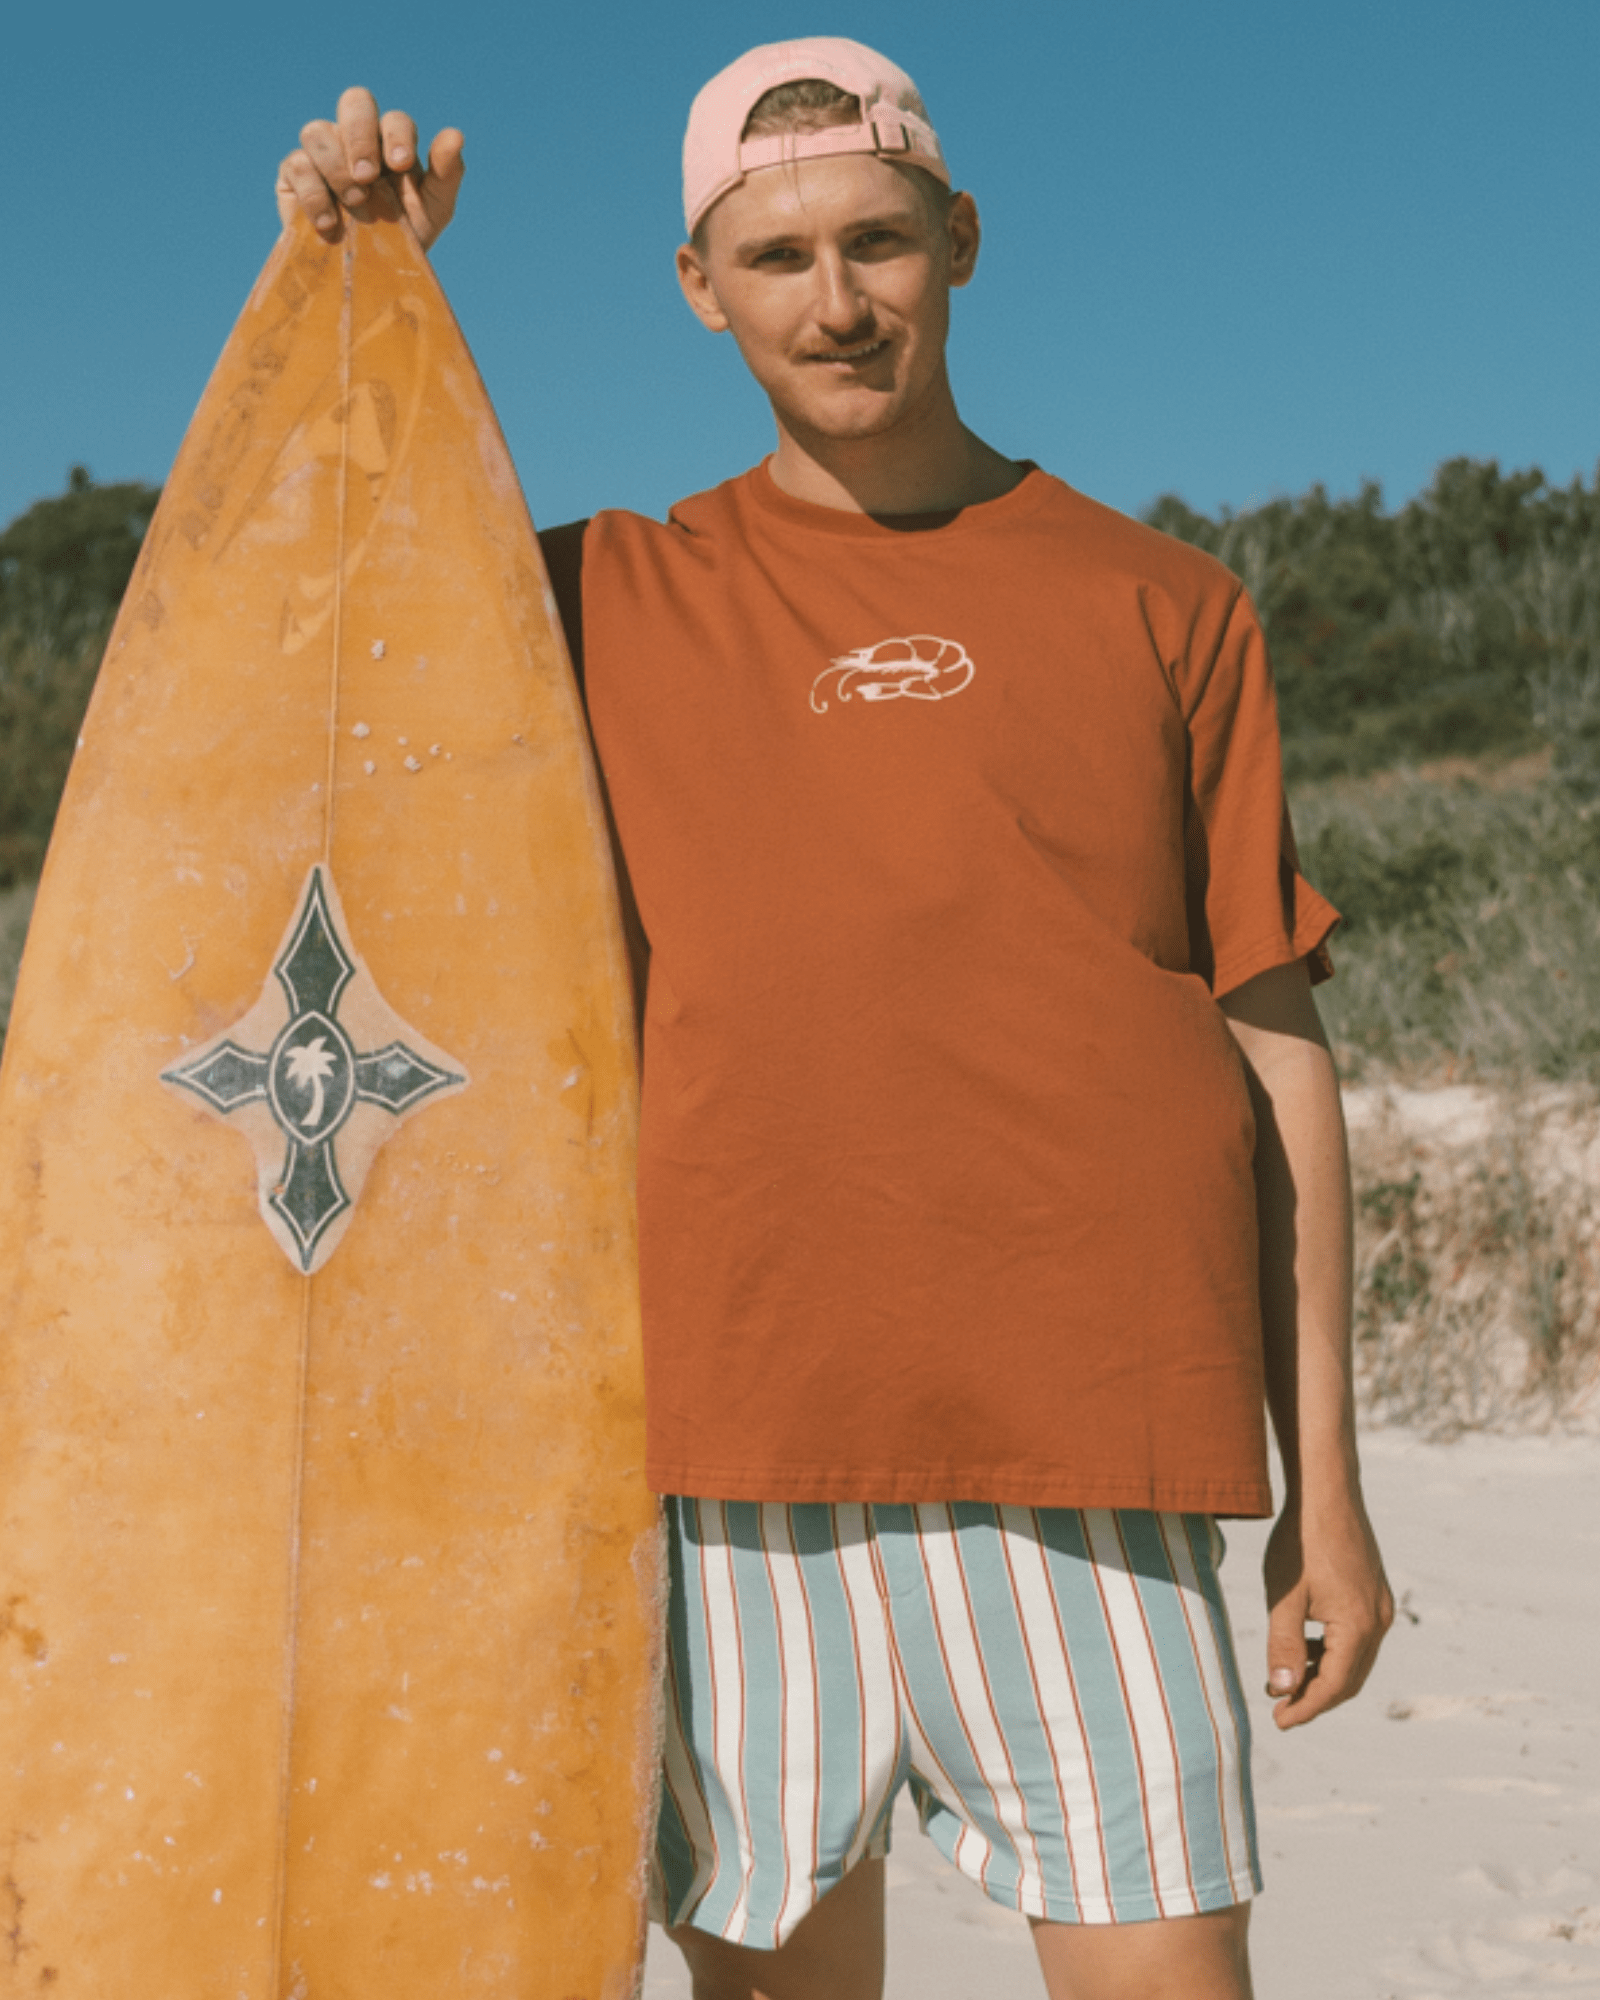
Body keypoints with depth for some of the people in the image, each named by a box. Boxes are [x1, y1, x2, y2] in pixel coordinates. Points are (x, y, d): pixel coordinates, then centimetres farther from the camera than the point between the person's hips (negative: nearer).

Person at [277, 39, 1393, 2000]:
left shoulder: (1158, 605, 10)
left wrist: (1322, 1486, 5)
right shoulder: (612, 602, 12)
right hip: (730, 1428, 1)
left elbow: (1274, 1048, 9)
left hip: (1086, 1449, -1)